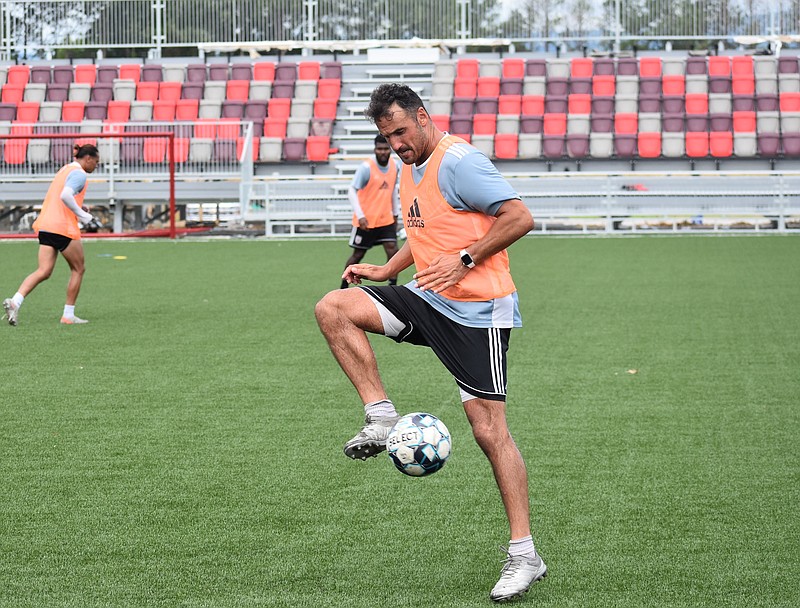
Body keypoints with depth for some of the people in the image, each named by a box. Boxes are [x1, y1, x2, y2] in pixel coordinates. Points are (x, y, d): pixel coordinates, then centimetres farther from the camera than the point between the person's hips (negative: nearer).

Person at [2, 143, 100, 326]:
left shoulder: (64, 169, 20)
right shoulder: (79, 173, -9)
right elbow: (65, 195, -25)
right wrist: (81, 215, -15)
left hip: (45, 225, 8)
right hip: (64, 227, -8)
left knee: (43, 272, 2)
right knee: (78, 269, 10)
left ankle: (15, 301, -18)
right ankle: (68, 315, 12)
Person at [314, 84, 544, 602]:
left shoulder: (458, 161, -13)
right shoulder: (410, 169, 15)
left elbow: (520, 217, -19)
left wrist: (466, 260, -21)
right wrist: (388, 270, 16)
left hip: (477, 311, -8)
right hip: (427, 300, 8)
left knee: (489, 428, -9)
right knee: (333, 308, -9)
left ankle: (524, 555, -3)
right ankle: (381, 417, -6)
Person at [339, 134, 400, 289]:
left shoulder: (394, 166, 2)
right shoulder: (366, 167, -16)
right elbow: (352, 190, -19)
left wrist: (395, 212, 19)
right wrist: (360, 216, -26)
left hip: (386, 219, 4)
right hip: (365, 221, -4)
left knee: (392, 251, -10)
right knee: (358, 255, 6)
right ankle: (344, 287, 23)